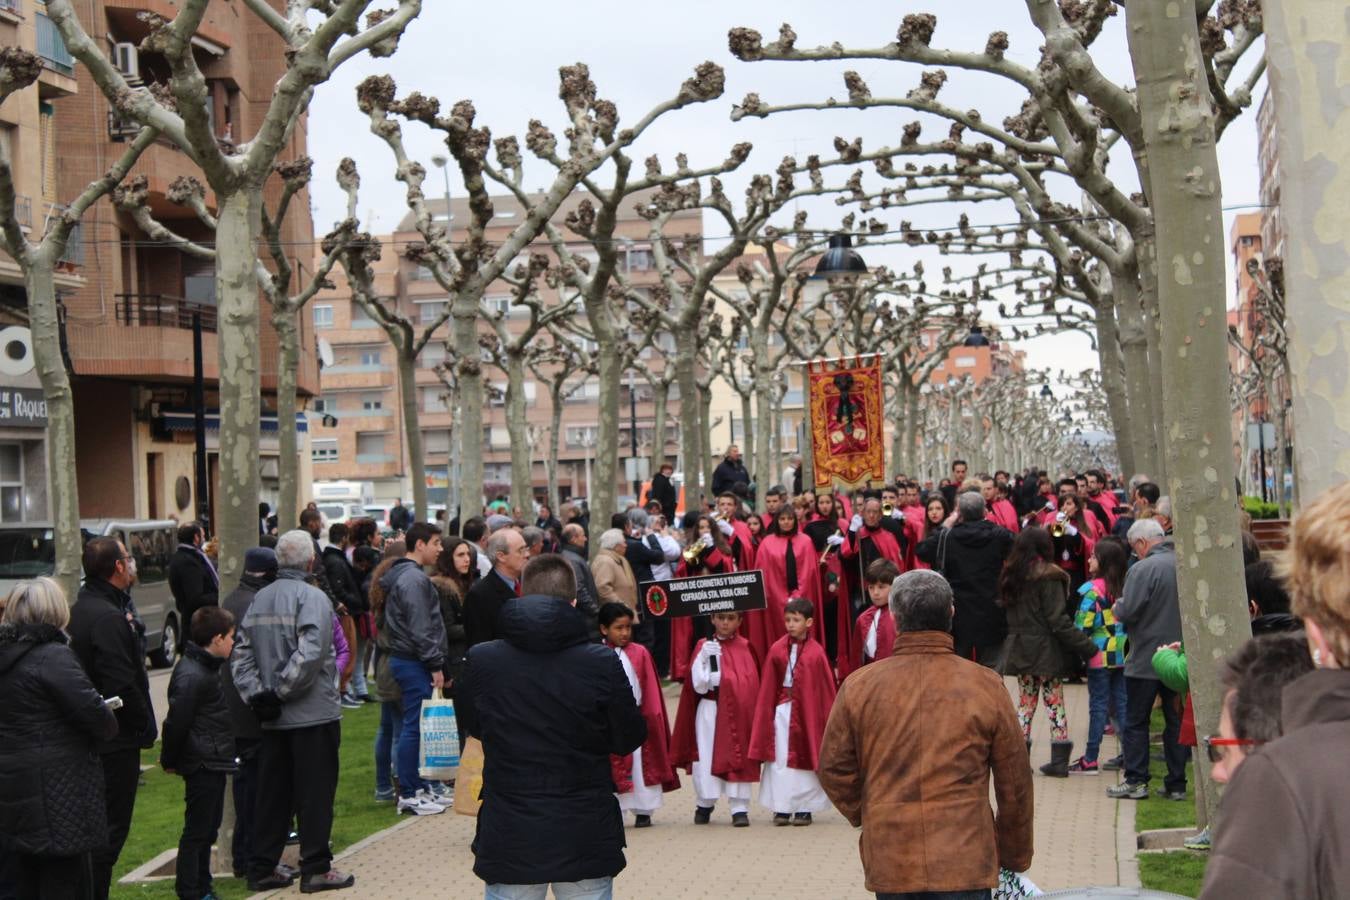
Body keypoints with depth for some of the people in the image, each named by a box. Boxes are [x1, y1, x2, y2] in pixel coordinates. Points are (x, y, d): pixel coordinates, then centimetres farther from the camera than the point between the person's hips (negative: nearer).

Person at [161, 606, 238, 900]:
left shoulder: (209, 667, 14)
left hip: (214, 764, 10)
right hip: (202, 765, -10)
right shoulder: (191, 676, -20)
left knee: (208, 830, 17)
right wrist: (169, 761, -10)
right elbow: (176, 722, -20)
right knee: (197, 832, -4)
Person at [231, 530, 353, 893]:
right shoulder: (311, 597, -13)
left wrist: (255, 693, 0)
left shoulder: (259, 599, 8)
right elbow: (310, 654, -24)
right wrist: (281, 691, -15)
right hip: (313, 713, -7)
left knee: (272, 792, 13)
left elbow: (241, 651, 5)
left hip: (273, 718, 7)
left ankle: (262, 868, 17)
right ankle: (316, 869, 8)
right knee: (315, 792, 2)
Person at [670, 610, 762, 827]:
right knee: (705, 757, 5)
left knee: (737, 757, -2)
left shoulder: (745, 648, 0)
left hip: (737, 711, -1)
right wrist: (703, 658, -17)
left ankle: (739, 808, 4)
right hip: (709, 710, 1)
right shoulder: (704, 646, 2)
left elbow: (752, 684, -2)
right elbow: (698, 685, -4)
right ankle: (704, 805, 22)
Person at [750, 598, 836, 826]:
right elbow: (767, 689, 3)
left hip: (807, 712, -2)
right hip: (782, 711, 2)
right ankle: (782, 808, 11)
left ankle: (804, 808, 15)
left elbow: (826, 689, -2)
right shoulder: (777, 650, -1)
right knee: (780, 760, 4)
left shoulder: (816, 653, -7)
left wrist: (827, 717, -2)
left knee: (805, 758, 6)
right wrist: (768, 714, 1)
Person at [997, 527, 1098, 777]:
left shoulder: (1010, 576, 4)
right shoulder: (1048, 576, -14)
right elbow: (1058, 620, -17)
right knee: (1055, 703, 3)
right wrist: (1087, 647, -14)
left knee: (1025, 703, 11)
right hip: (1047, 651, -5)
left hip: (1019, 651, 5)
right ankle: (1059, 760, 3)